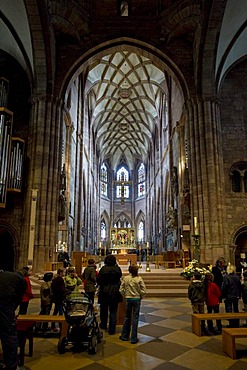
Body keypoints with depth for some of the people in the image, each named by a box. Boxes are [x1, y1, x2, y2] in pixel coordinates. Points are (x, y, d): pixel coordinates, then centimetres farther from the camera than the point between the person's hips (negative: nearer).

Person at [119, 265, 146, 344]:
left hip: (128, 299, 2)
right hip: (137, 299, -2)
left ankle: (124, 336, 27)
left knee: (127, 317, 17)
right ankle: (134, 339, 13)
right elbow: (143, 291, -11)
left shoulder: (125, 278, -7)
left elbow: (121, 290, -4)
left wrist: (125, 296, 11)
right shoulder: (139, 279, -12)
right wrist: (141, 297, 5)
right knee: (135, 318, 8)